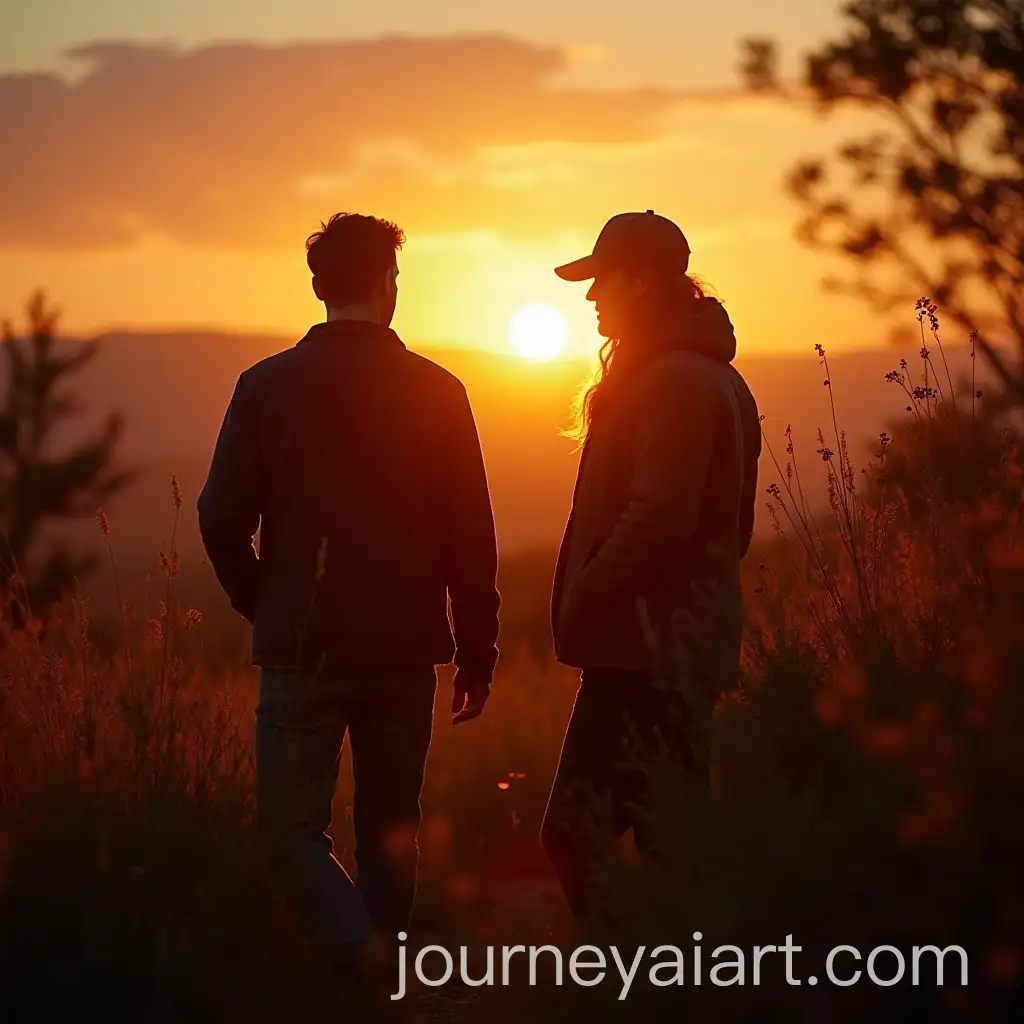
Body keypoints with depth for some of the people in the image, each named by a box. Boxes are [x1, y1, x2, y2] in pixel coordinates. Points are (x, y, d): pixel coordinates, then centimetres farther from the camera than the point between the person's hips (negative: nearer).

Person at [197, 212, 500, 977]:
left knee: (294, 827, 4)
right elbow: (471, 538, -1)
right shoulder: (436, 391, -2)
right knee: (390, 828, 16)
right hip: (405, 652, 2)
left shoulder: (267, 386, -4)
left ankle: (365, 961, -18)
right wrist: (477, 656, 8)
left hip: (303, 649, -2)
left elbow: (223, 521, -5)